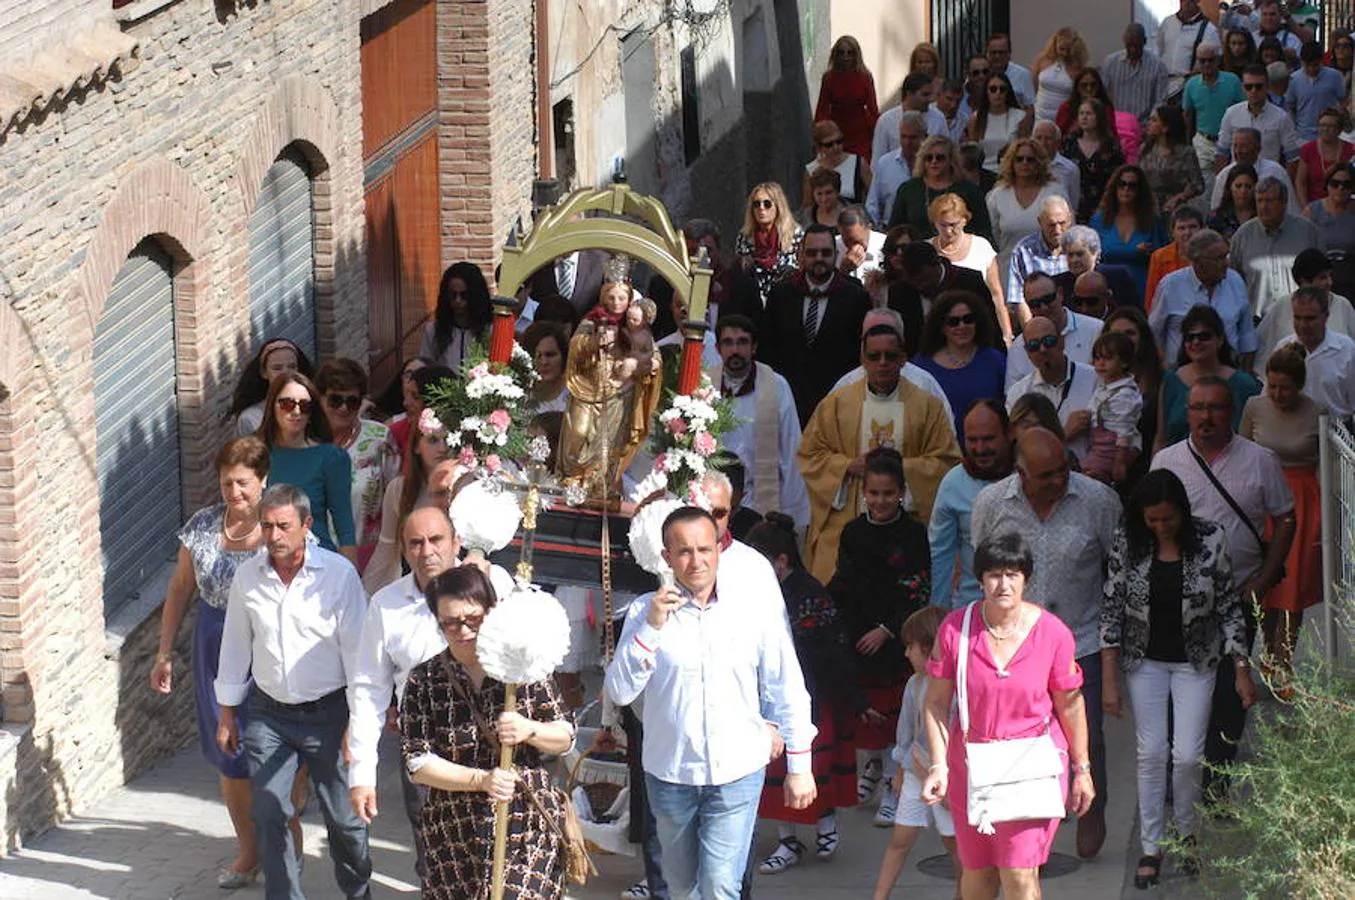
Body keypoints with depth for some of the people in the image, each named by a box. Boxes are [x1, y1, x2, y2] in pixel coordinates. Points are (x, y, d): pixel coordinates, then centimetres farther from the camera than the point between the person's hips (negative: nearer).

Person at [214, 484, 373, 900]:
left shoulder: (339, 573, -12)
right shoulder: (247, 576, -1)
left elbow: (356, 648, -8)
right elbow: (235, 647, 9)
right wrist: (227, 715, 12)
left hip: (327, 711, -3)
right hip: (267, 713, 3)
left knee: (344, 817, 4)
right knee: (268, 815, 2)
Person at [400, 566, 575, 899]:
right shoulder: (423, 681, 1)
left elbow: (565, 738, 6)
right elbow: (417, 763, -4)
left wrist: (529, 730, -16)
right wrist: (480, 780, -17)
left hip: (529, 832, -1)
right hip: (455, 834, 1)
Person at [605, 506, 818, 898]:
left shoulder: (754, 607, -4)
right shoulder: (645, 612, -4)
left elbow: (787, 690, 2)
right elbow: (619, 692, -11)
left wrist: (799, 766, 4)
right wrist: (652, 628, -21)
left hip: (738, 773, -2)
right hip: (669, 773, 2)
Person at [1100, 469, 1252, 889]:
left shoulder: (1209, 540, -14)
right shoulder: (1128, 543, -11)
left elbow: (1229, 607, -5)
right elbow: (1112, 610, -6)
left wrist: (1242, 670, -5)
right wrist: (1109, 679, -8)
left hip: (1195, 661, -1)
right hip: (1145, 661, 1)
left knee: (1187, 755, -4)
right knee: (1151, 753, 1)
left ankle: (1188, 832, 22)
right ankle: (1151, 847, 14)